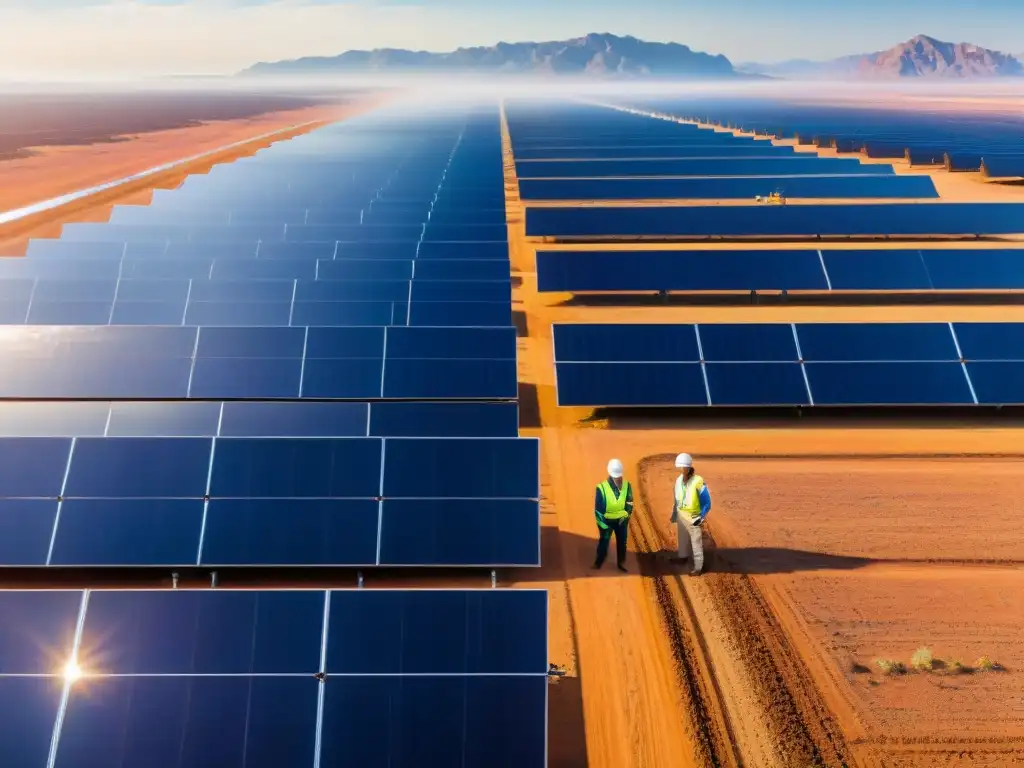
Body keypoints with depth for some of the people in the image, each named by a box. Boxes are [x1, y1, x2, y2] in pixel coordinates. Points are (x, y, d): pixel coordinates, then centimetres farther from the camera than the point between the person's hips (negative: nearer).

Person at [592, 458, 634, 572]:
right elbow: (598, 509, -16)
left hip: (621, 520, 3)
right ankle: (598, 562, 30)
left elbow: (630, 504, 2)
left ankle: (622, 563, 37)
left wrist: (626, 515, -10)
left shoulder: (627, 485, -12)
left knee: (622, 542, 18)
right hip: (607, 520, -3)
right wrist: (602, 525, -15)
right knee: (603, 541, 11)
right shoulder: (602, 487, -21)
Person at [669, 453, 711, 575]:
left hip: (693, 517, -7)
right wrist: (674, 513, 15)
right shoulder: (679, 479, -5)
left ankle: (698, 567, 15)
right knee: (682, 538, 26)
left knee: (696, 542, 4)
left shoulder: (698, 481, -26)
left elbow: (706, 502, -17)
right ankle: (682, 556, 48)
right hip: (681, 515, 7)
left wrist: (701, 517, -18)